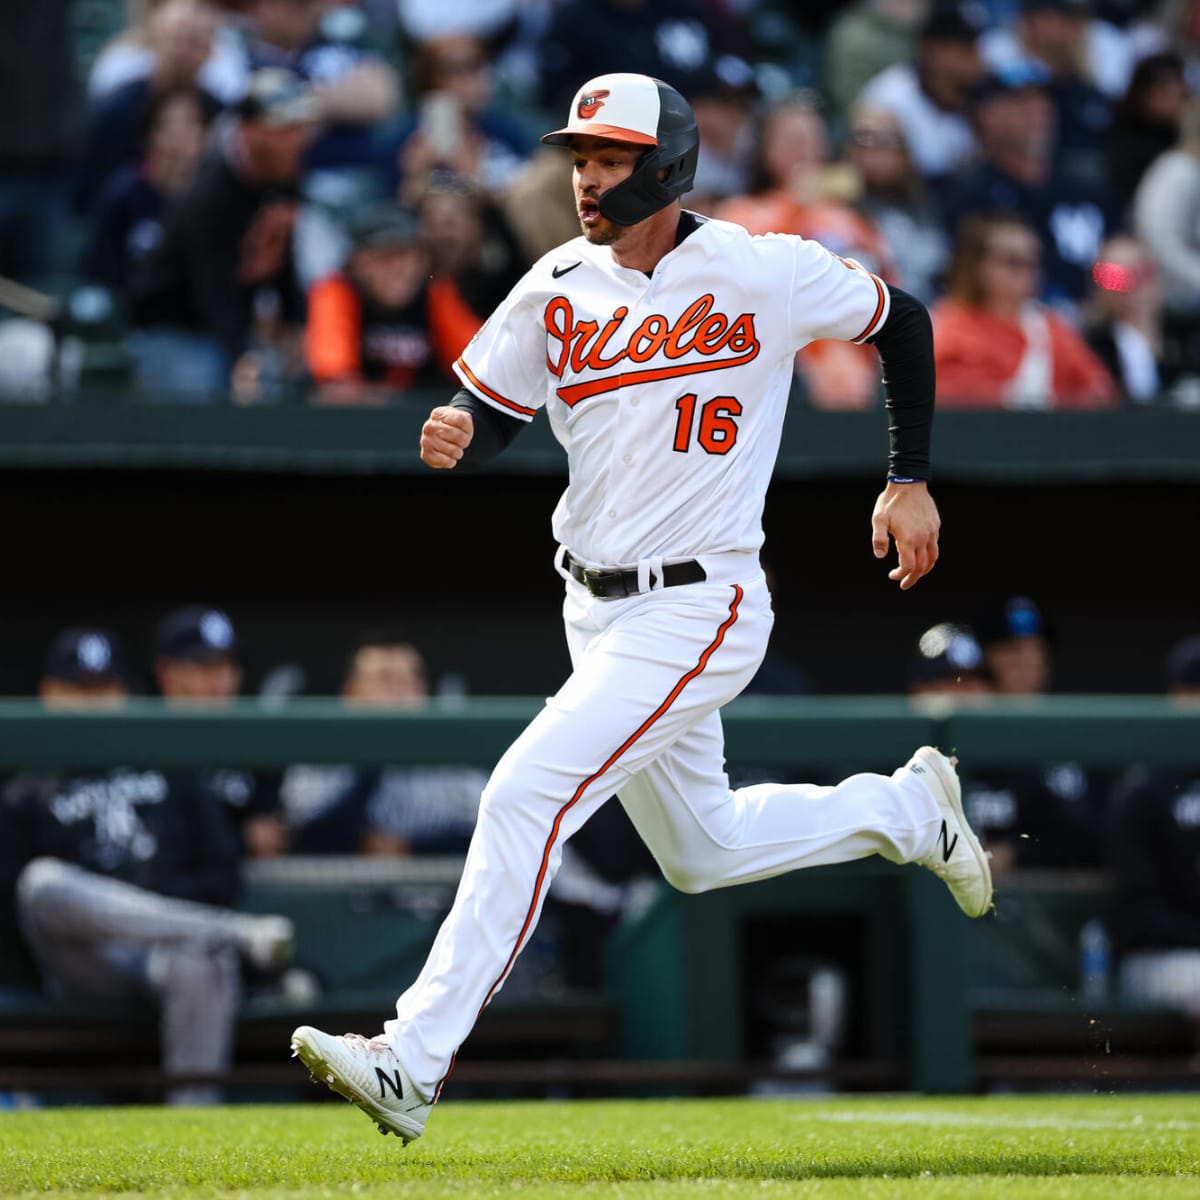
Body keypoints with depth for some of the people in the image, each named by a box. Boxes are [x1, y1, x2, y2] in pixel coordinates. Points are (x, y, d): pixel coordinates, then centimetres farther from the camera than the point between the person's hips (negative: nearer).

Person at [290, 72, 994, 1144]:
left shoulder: (767, 274, -10)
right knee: (701, 852, 20)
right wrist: (452, 439, -19)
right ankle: (907, 808, 44)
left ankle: (415, 1062, -20)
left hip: (697, 616, -7)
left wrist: (911, 480, 6)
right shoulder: (560, 288, 1)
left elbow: (902, 322, 6)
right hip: (595, 609, 7)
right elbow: (488, 413, 5)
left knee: (527, 794, -20)